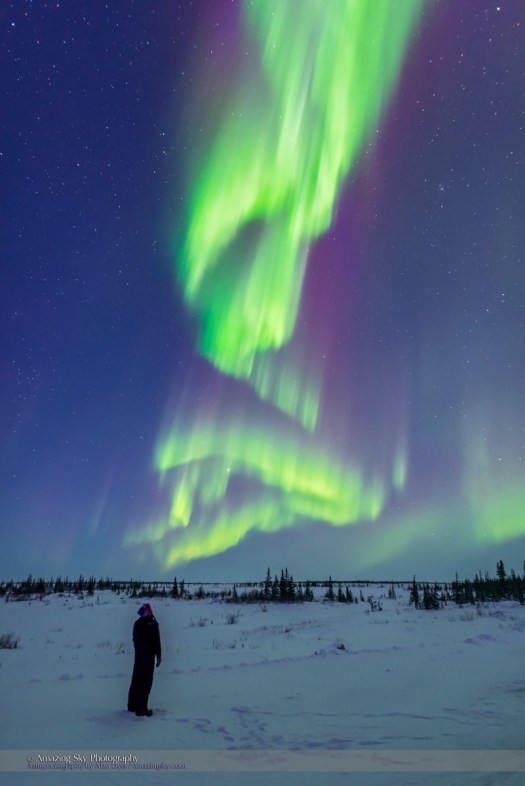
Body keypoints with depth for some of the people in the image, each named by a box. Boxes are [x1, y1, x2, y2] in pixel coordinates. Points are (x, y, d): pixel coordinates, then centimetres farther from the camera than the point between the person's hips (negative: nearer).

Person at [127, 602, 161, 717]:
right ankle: (141, 709, -2)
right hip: (149, 656, -7)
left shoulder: (137, 623, 4)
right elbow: (156, 641, -15)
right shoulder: (153, 623, -15)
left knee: (136, 680, 16)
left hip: (138, 655, 7)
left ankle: (132, 705, 24)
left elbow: (135, 639, 11)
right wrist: (158, 656, -7)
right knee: (146, 681, -2)